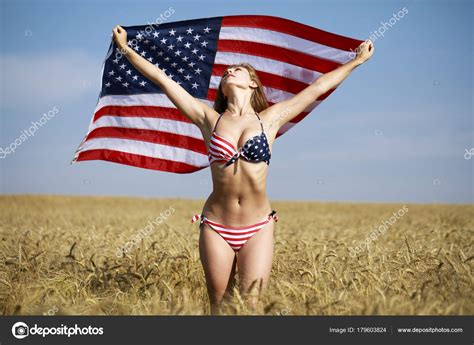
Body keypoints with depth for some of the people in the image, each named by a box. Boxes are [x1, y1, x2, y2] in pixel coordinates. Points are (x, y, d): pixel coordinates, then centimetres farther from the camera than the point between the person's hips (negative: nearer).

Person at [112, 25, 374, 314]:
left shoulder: (270, 119, 3)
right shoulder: (209, 118, 3)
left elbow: (318, 87, 10)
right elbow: (163, 80, 5)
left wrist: (357, 61, 17)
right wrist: (126, 49, 7)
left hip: (258, 228, 0)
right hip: (216, 227, 1)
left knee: (251, 305, -7)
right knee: (220, 307, 8)